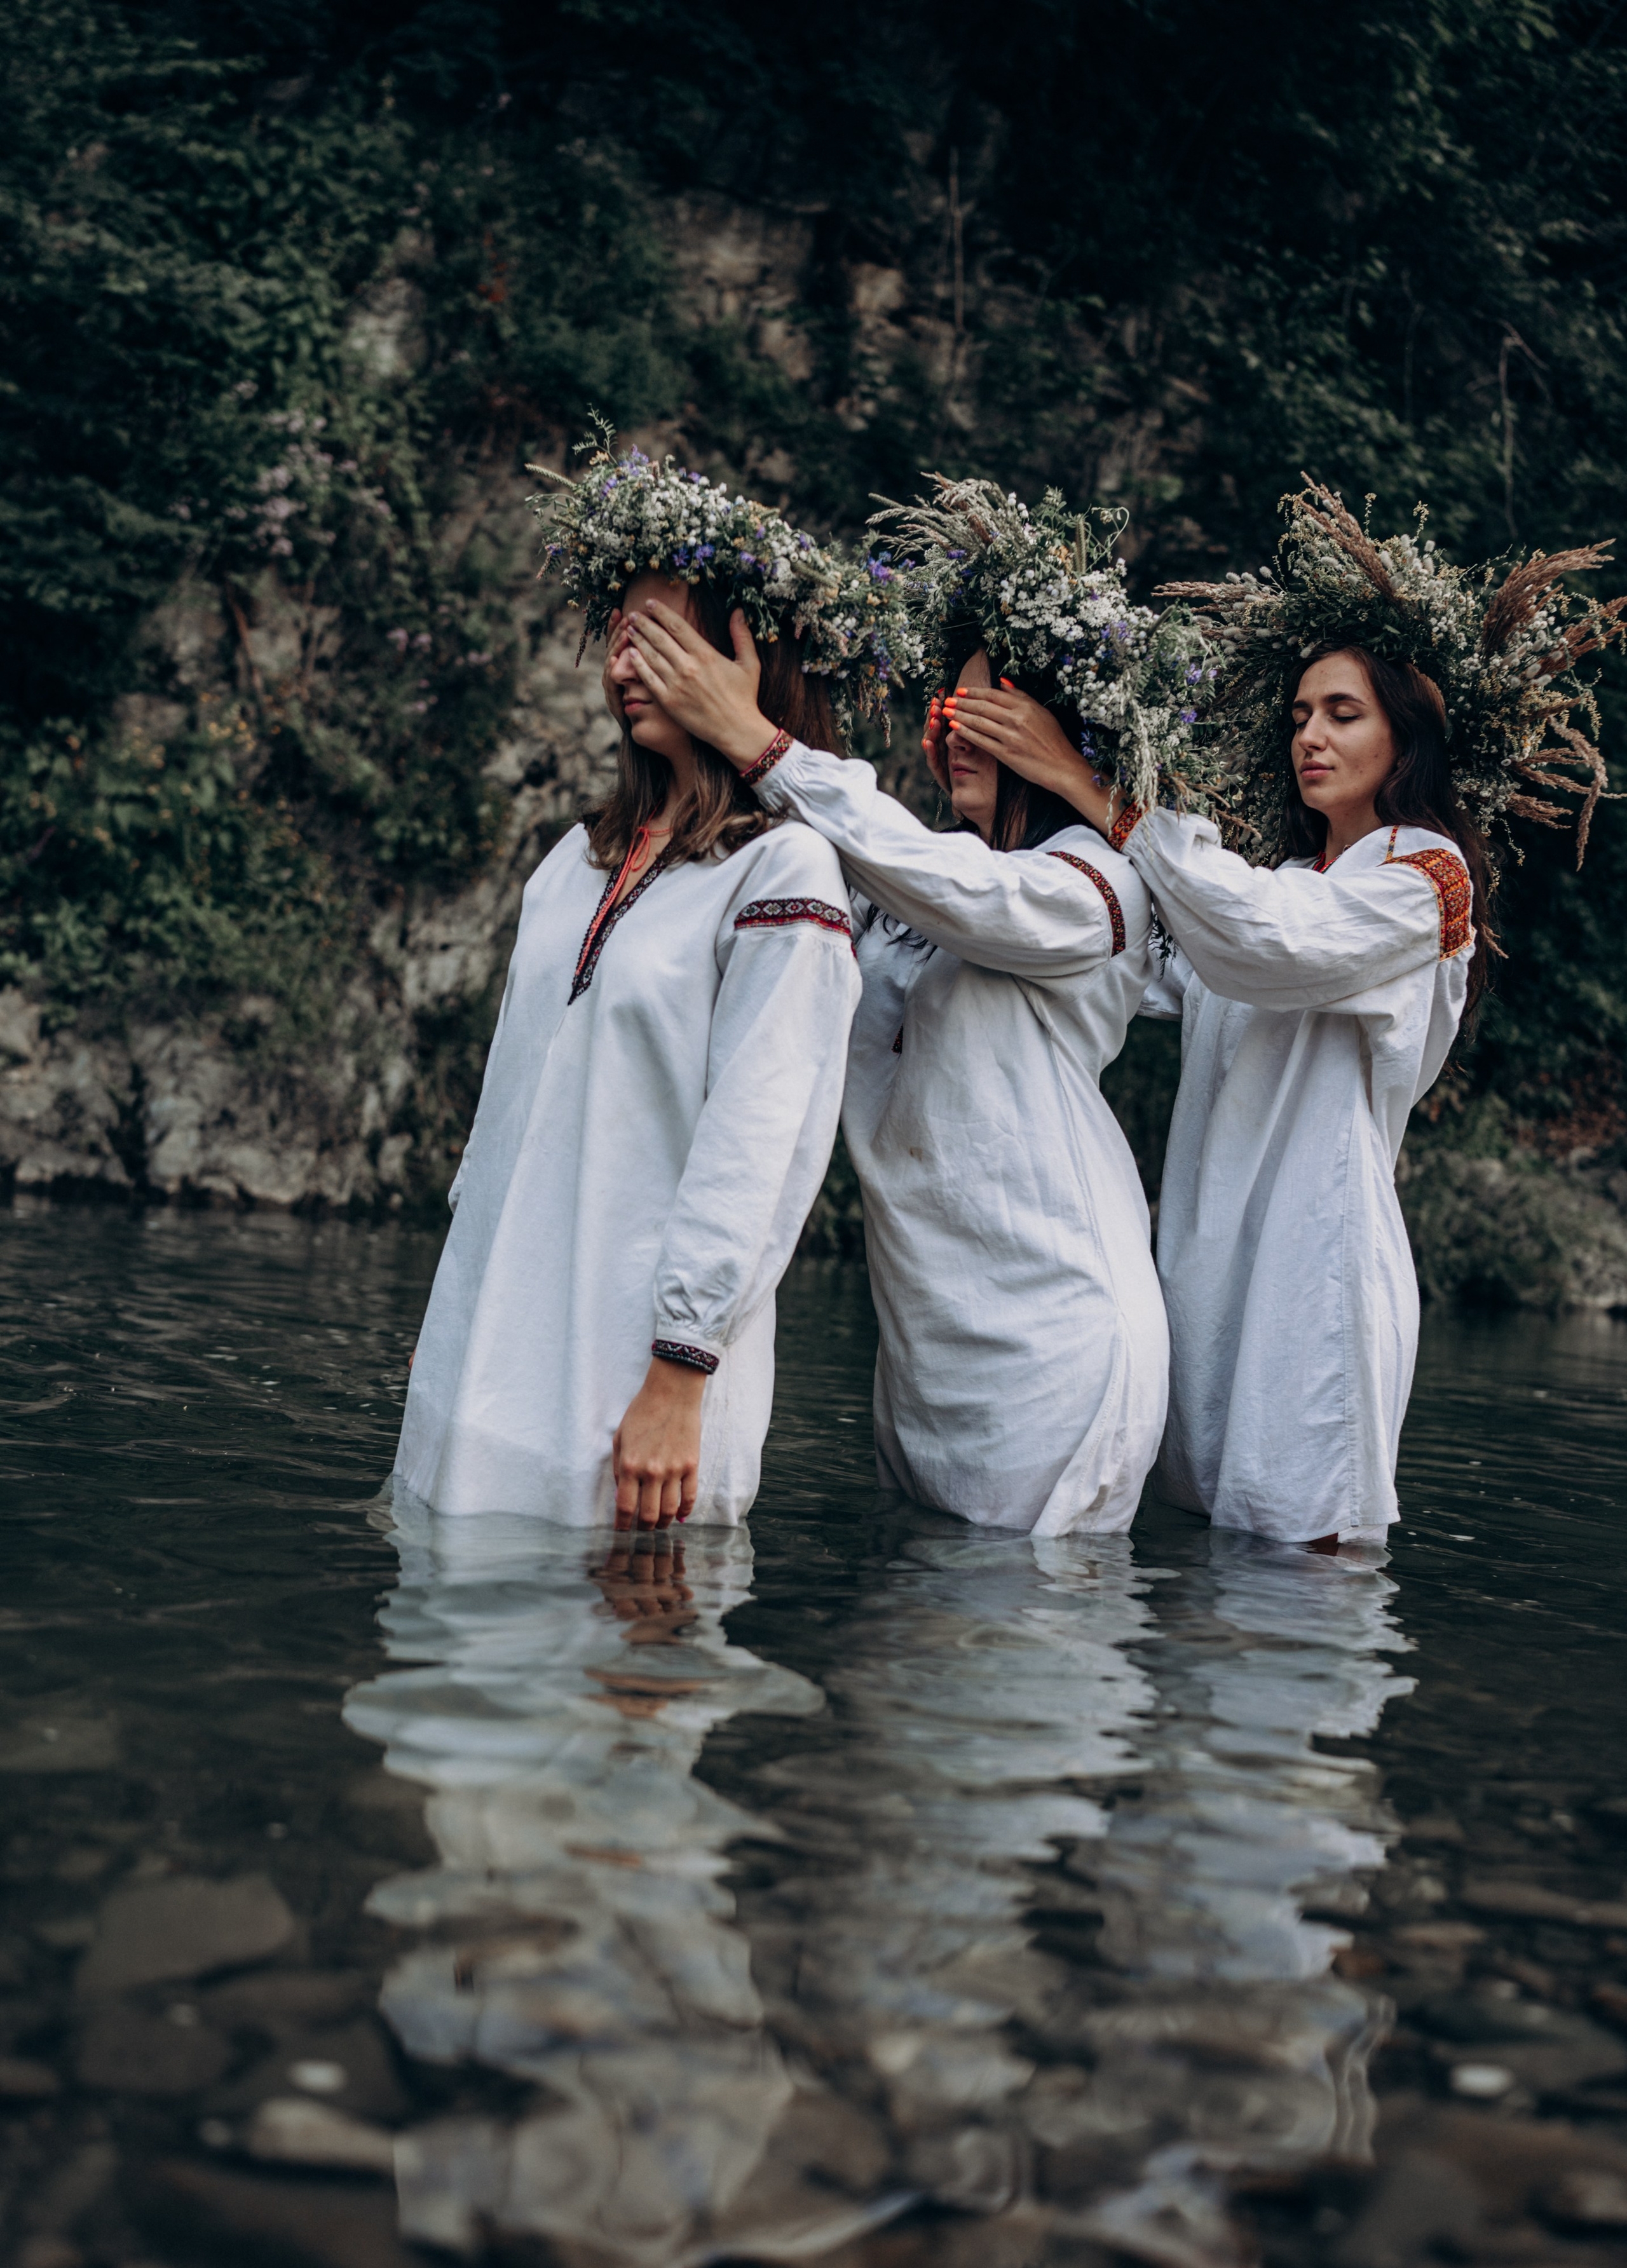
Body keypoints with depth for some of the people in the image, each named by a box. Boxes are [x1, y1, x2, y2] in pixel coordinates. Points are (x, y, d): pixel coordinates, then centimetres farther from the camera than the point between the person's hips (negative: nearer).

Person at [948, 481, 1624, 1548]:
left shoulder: (1424, 879, -4)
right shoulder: (1284, 880, 21)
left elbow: (1262, 939, -22)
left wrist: (1095, 789, -22)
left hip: (1314, 1249, -8)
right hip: (1213, 1243, 8)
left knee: (1292, 1544, -6)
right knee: (1211, 1535, 9)